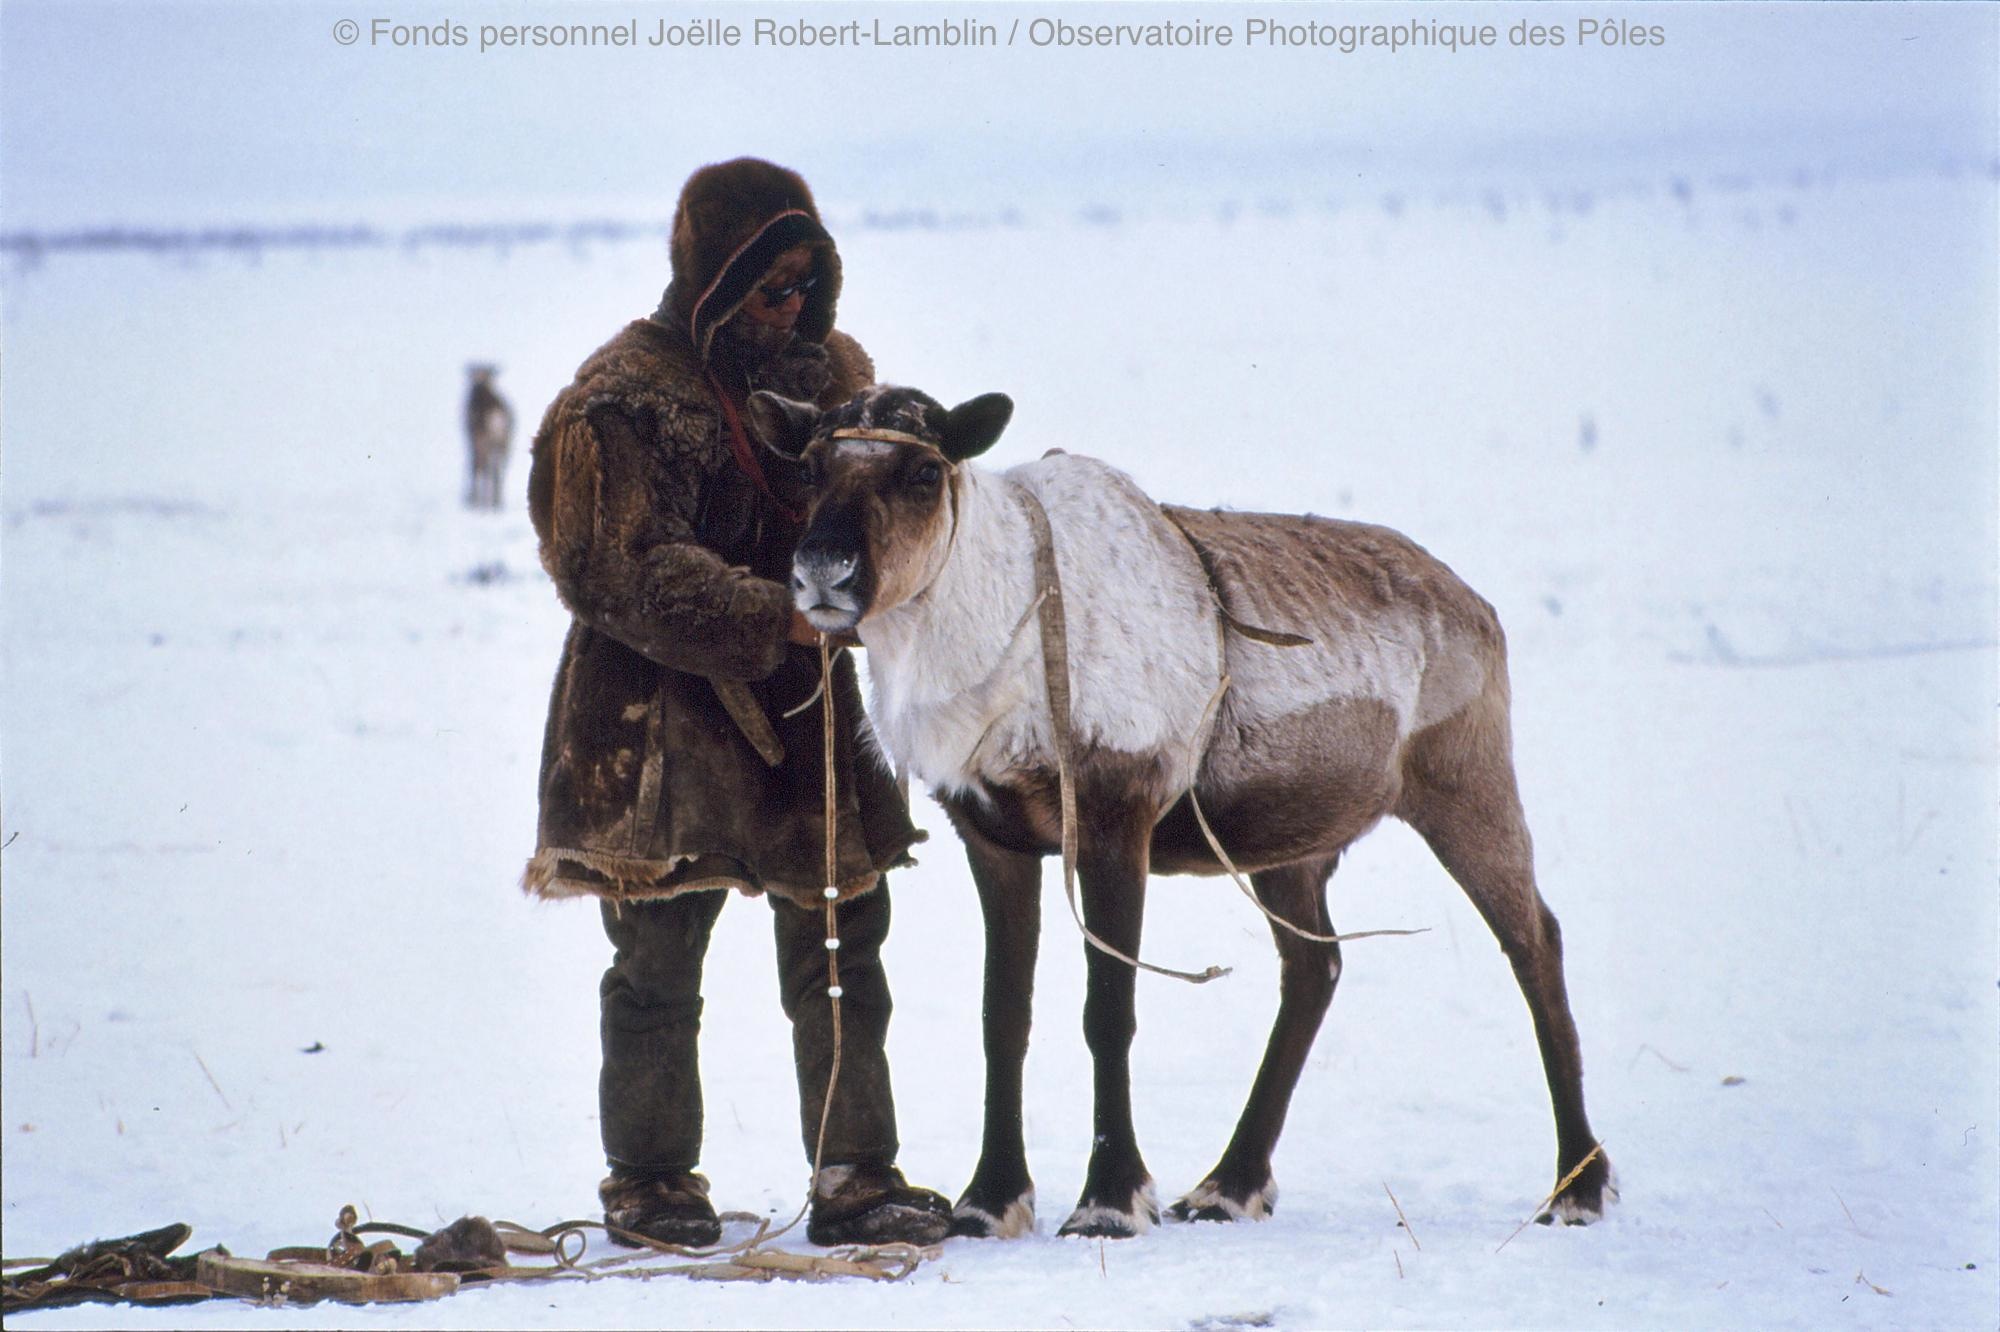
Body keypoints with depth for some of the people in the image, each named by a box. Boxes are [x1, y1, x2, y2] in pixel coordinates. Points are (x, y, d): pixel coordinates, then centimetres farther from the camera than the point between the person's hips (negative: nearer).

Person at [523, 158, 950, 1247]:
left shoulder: (828, 371, 9)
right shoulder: (621, 400, -11)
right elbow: (628, 575, -20)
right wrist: (781, 620, -29)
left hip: (807, 713, 5)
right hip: (663, 726, -5)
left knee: (841, 949, 3)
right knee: (659, 963, 6)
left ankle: (856, 1178, 8)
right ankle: (650, 1181, 18)